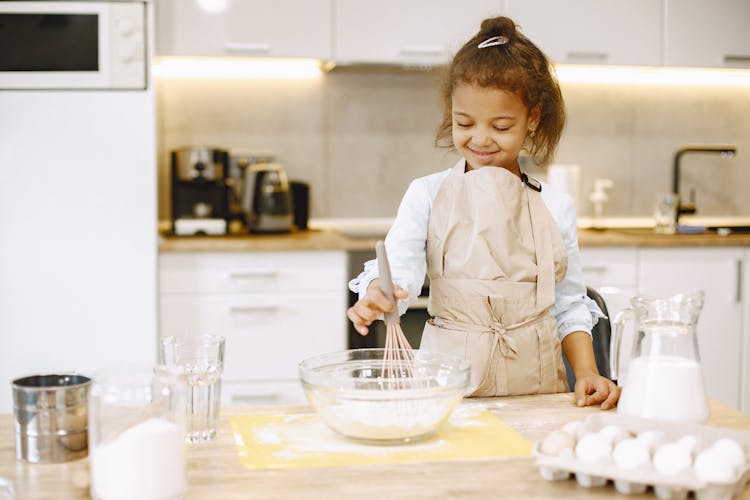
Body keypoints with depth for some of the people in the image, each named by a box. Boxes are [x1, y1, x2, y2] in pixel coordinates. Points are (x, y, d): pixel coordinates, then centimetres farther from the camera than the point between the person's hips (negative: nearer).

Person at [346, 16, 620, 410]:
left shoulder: (556, 207, 9)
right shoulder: (427, 195, 4)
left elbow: (569, 306, 12)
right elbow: (398, 267, -11)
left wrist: (586, 372, -2)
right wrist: (378, 296, -33)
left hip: (535, 382, 2)